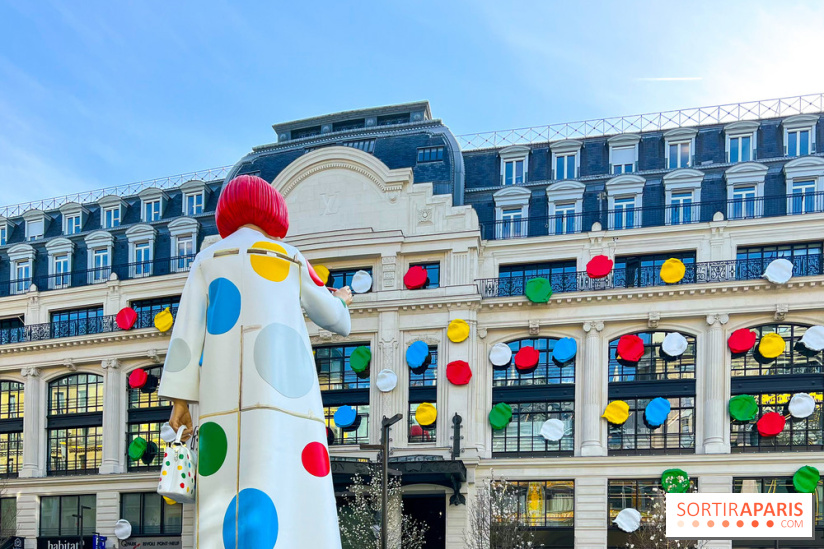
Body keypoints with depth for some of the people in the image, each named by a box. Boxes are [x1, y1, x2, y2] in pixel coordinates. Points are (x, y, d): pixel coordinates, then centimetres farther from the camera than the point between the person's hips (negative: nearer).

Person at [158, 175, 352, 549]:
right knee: (288, 498, -10)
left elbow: (188, 326, 6)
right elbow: (336, 321, 26)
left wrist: (180, 400, 2)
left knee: (228, 497, -5)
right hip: (281, 385, -1)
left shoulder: (209, 258, 18)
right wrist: (342, 300, 50)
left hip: (225, 392, 1)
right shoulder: (291, 258, 18)